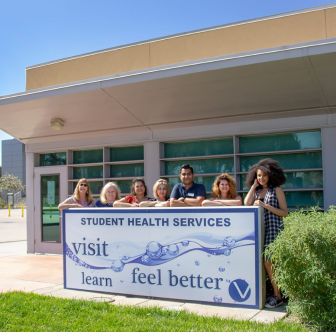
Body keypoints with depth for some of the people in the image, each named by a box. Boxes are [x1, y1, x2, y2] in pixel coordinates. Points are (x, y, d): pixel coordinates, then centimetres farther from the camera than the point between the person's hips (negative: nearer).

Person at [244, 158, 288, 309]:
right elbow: (246, 203, -2)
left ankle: (278, 296, 0)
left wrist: (266, 206, -14)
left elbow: (285, 212, -5)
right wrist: (254, 186, 2)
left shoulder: (277, 190, 1)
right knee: (266, 262, 5)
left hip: (273, 229, -5)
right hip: (259, 229, 6)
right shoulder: (257, 191, 16)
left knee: (268, 261, -9)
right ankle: (276, 294, 14)